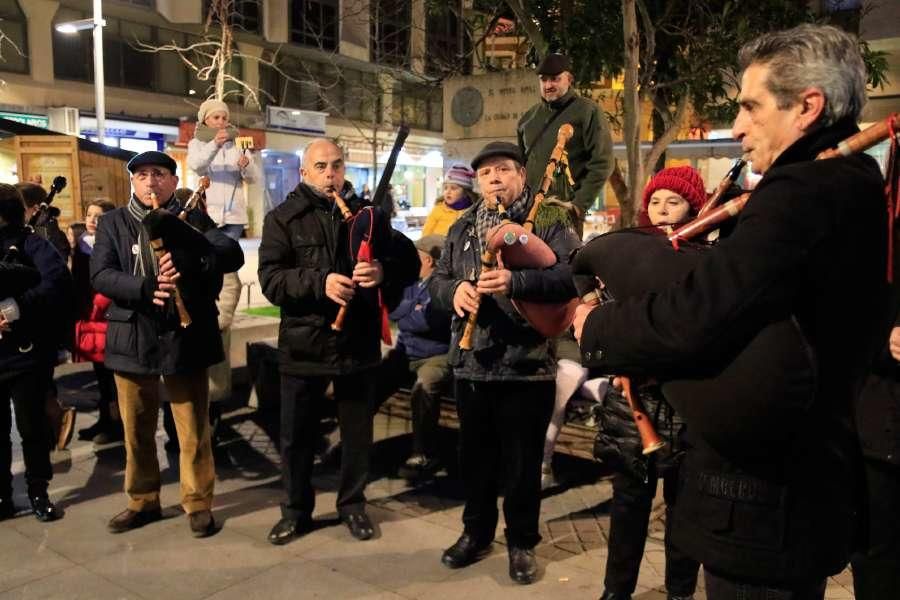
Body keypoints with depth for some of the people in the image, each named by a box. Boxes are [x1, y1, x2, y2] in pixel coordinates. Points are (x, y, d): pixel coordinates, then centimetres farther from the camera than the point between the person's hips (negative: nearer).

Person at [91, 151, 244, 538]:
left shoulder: (193, 220, 3)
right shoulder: (112, 223, 6)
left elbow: (233, 254, -12)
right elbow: (100, 275, -7)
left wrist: (190, 263, -30)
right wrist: (145, 289, -25)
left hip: (185, 337, -2)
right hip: (133, 340, 2)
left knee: (193, 431, 5)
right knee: (136, 431, 14)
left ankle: (198, 503, 20)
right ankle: (142, 501, 31)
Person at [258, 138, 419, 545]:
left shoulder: (369, 214, 5)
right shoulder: (283, 219, -1)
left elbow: (410, 264, 2)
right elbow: (270, 280, -13)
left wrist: (383, 270, -21)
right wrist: (320, 282, -28)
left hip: (358, 343, 2)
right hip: (303, 344, -1)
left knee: (358, 432, 13)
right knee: (297, 434, 11)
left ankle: (353, 505, 32)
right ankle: (296, 510, 30)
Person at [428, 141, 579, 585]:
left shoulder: (550, 220, -3)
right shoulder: (463, 228, 14)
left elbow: (574, 274, -17)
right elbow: (436, 280, 12)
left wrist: (516, 282, -28)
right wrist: (453, 290, -11)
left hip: (527, 365, -4)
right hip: (471, 363, 5)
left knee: (522, 460, 7)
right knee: (475, 454, 16)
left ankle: (522, 542, 27)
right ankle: (476, 531, 35)